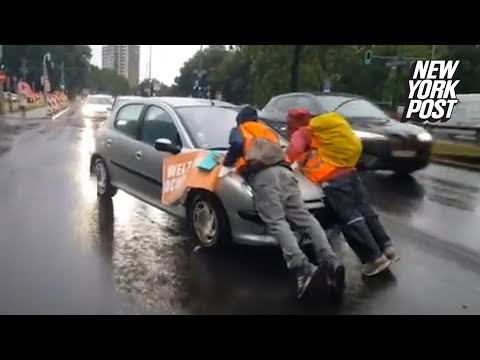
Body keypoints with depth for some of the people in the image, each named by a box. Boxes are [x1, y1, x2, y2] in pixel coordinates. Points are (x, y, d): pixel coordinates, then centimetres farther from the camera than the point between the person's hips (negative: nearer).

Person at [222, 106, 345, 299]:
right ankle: (330, 261, -24)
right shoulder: (269, 131, 42)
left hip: (261, 174, -5)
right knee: (304, 217, -6)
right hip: (283, 171, 5)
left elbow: (237, 144, 5)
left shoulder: (238, 130, 25)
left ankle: (302, 267, -37)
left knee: (276, 222, -19)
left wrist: (228, 160, 20)